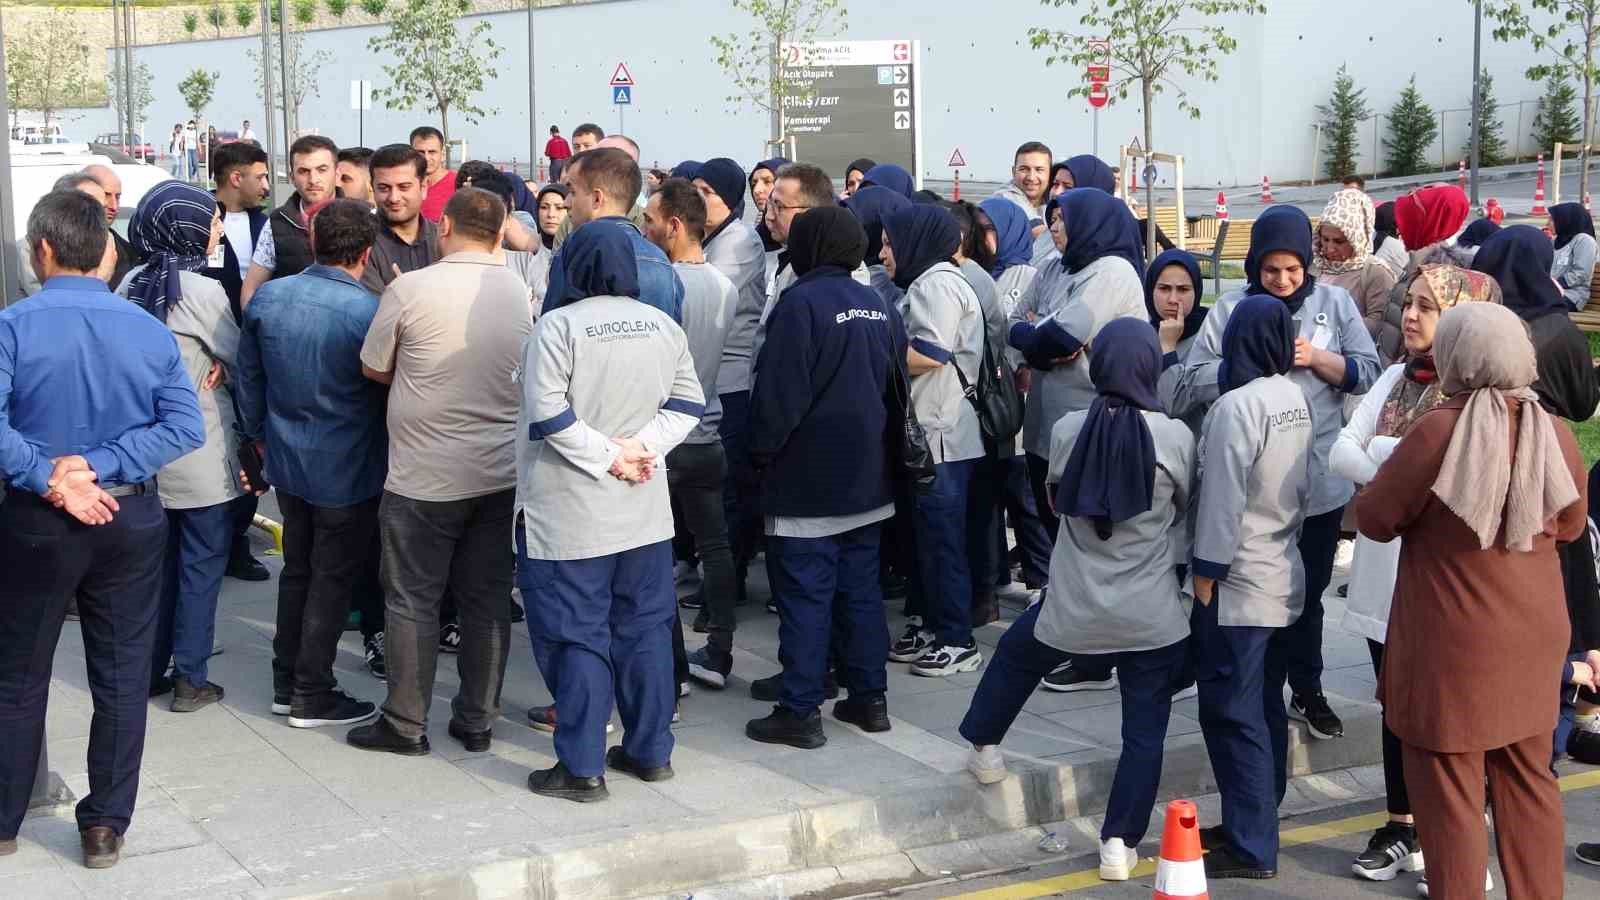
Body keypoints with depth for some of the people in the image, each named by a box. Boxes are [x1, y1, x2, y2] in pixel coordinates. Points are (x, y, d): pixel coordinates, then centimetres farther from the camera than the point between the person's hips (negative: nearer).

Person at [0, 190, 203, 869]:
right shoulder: (149, 329, -3)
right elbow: (185, 425, -9)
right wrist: (99, 466, -14)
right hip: (130, 519, 2)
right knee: (122, 678, 11)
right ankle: (105, 827, 18)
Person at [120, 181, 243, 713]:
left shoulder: (131, 284, 3)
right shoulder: (202, 291, -17)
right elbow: (241, 358, -10)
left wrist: (204, 365, 4)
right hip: (201, 455, -7)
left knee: (158, 559, 17)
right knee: (202, 565, 4)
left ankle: (151, 670, 23)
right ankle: (190, 680, 8)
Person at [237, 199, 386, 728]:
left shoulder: (267, 298, -4)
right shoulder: (369, 312, -21)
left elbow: (249, 377, 7)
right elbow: (386, 390, -10)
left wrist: (259, 435, 19)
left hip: (287, 461, 5)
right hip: (347, 469, -5)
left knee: (297, 570, 19)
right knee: (333, 580, 7)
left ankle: (285, 685, 27)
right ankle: (312, 696, 13)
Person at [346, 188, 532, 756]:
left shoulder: (410, 289, -13)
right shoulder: (520, 293, -1)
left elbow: (374, 369, 0)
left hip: (423, 476, -4)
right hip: (500, 474, 4)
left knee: (413, 600, 7)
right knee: (487, 599, 12)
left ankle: (405, 724, 14)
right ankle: (476, 721, 19)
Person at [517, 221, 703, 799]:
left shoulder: (559, 327, -14)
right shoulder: (664, 327, 3)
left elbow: (548, 415, -19)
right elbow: (688, 402, 5)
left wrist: (610, 456, -11)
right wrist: (638, 448, -5)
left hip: (569, 515, -5)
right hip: (645, 512, 5)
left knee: (577, 637, 2)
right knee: (645, 628, 14)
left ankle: (581, 767, 5)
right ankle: (650, 751, 22)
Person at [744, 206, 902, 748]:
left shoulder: (801, 302, -15)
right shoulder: (880, 306, 8)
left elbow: (779, 392, -17)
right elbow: (896, 384, 16)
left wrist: (763, 452, -4)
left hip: (807, 481, -7)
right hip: (867, 479, 7)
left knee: (804, 595, -2)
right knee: (861, 590, 14)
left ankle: (800, 711, 1)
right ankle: (869, 698, 19)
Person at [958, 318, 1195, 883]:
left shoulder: (1067, 430, -7)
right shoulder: (1175, 437, -12)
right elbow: (1184, 511, 4)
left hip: (1073, 606, 1)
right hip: (1153, 615, -1)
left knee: (1015, 654, 30)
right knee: (1144, 730, 9)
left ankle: (984, 748, 42)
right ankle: (1120, 844, 9)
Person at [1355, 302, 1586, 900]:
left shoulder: (1438, 432, -19)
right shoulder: (1553, 434, -3)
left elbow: (1376, 519, -10)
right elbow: (1570, 525, 13)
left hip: (1454, 649, -5)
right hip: (1532, 643, 5)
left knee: (1450, 797, 6)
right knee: (1529, 782, 19)